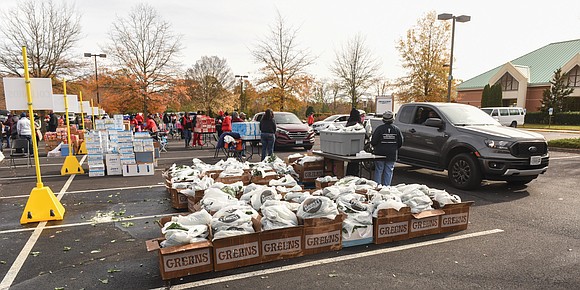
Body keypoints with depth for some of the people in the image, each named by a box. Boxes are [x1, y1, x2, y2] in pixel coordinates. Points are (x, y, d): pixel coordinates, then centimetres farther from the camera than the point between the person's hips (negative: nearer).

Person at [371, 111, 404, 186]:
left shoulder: (379, 128, -11)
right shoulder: (396, 129, -1)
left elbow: (373, 142, -10)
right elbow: (400, 143, 4)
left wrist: (377, 148, 10)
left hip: (380, 154, -2)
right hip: (392, 155, 2)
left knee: (378, 171, 7)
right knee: (388, 172, 9)